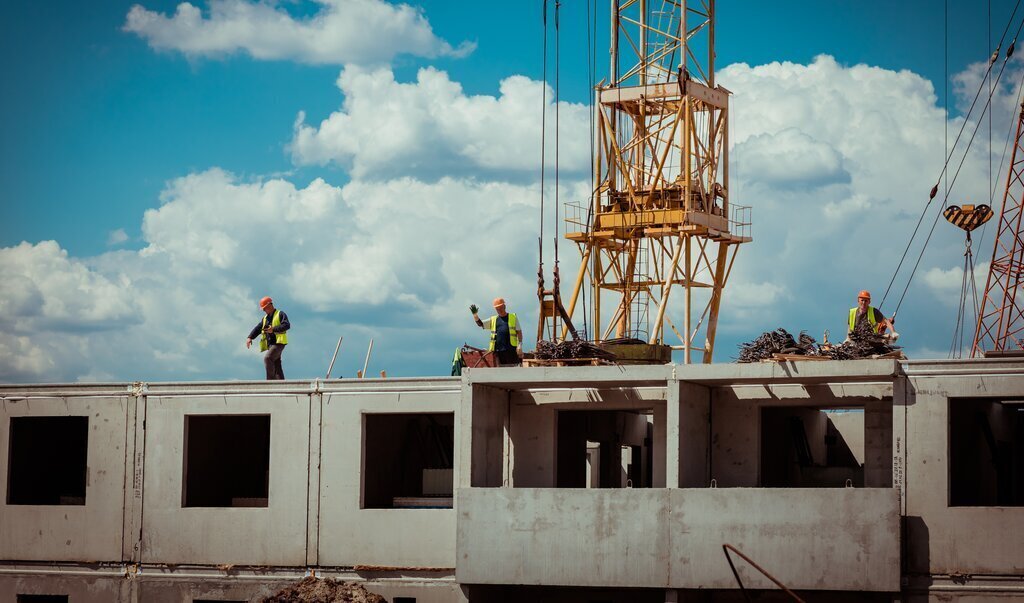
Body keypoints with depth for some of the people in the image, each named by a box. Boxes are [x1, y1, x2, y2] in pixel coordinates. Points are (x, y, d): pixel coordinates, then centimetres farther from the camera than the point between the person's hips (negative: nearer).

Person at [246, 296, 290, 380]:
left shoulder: (280, 314, 0)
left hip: (278, 343, -8)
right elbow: (257, 329, 13)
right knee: (277, 366, 3)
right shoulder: (265, 318, 22)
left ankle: (270, 380, -23)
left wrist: (274, 329, -25)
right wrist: (250, 337, -3)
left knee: (267, 358, -24)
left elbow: (287, 325, -16)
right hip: (270, 345, 8)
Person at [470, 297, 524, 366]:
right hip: (498, 350, 3)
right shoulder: (493, 320, 19)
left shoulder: (513, 317, 11)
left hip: (511, 349, -3)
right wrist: (474, 314, 1)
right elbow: (480, 324, 17)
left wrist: (520, 345, -5)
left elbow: (519, 332, 7)